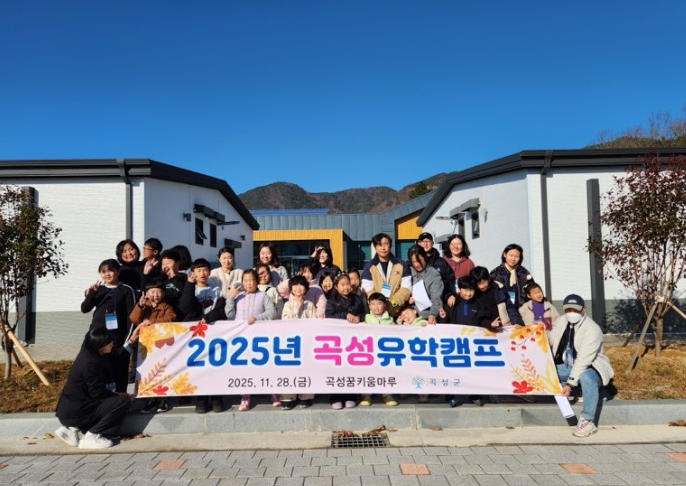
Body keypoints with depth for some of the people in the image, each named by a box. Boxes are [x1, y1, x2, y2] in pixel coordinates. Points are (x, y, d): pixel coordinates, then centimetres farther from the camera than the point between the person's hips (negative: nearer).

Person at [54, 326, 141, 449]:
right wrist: (119, 395, -5)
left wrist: (131, 340, 19)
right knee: (123, 401, -17)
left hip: (71, 408, 10)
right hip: (75, 412, -10)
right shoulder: (91, 363, -24)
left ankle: (72, 428, 14)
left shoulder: (89, 352, 3)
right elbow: (98, 393, -20)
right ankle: (91, 437, -8)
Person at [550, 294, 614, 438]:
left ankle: (587, 422, -27)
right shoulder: (560, 322, -4)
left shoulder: (592, 329, -24)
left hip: (590, 368, -6)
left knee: (586, 377, -39)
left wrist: (570, 384, -35)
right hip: (567, 366, 6)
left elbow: (583, 360, -30)